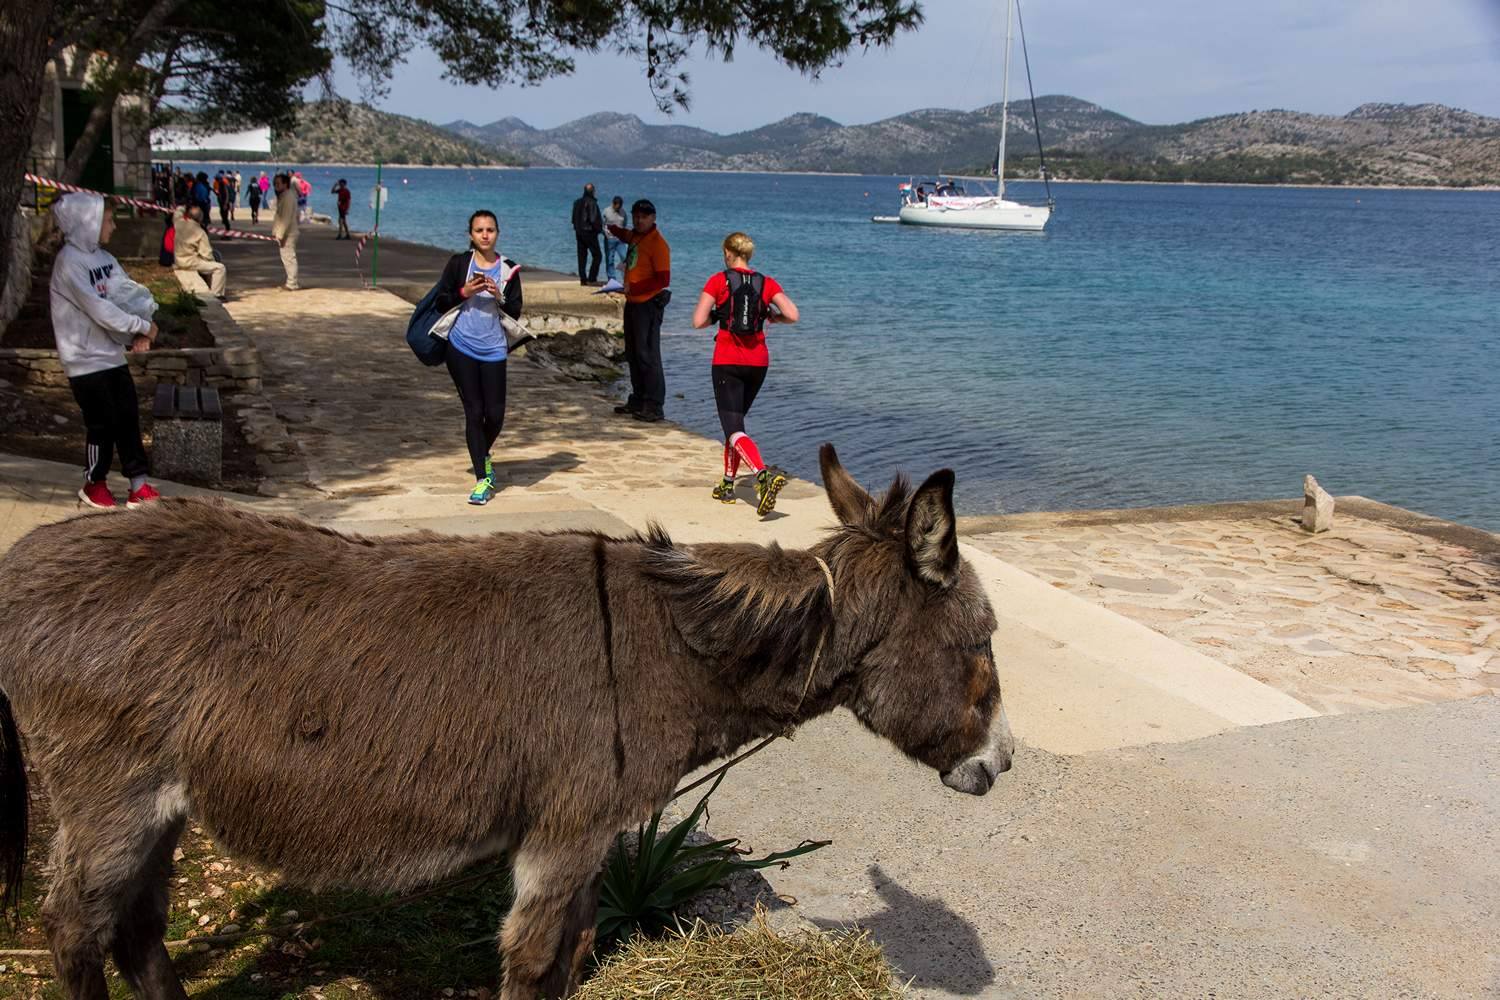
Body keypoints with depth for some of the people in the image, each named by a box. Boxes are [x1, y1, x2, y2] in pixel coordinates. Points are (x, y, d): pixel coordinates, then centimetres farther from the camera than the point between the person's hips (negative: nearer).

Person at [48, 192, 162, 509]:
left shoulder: (104, 257, 6)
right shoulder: (69, 261, -18)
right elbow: (99, 309, -24)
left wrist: (138, 334, -11)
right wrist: (143, 327, -17)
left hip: (113, 355, 7)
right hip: (86, 361, -7)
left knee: (128, 418, 7)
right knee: (103, 424, 2)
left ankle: (138, 485, 14)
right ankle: (94, 484, 21)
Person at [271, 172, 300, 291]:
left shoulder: (288, 197, -15)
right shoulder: (282, 197, 17)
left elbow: (286, 218, -21)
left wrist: (280, 234, -22)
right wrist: (276, 231, 13)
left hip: (288, 234, -10)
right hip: (284, 234, 10)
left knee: (289, 258, -7)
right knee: (287, 258, 14)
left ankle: (292, 284, -4)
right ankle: (291, 282, 20)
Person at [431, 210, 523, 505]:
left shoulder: (509, 269, 5)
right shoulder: (459, 263, 1)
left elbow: (515, 313, 4)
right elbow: (441, 302, 2)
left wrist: (500, 297, -13)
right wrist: (464, 292, -13)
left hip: (493, 350, 1)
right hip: (461, 348, -1)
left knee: (495, 414, 0)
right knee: (473, 412, 0)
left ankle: (483, 456, 33)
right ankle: (482, 479, 7)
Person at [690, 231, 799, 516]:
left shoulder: (718, 281, -3)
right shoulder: (767, 283, 5)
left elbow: (698, 322, -9)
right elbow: (792, 315, -6)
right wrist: (770, 317, 13)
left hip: (727, 362, -4)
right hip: (758, 361, 5)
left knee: (734, 428, -9)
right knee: (736, 420, 22)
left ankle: (764, 474, -35)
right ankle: (727, 486, 25)